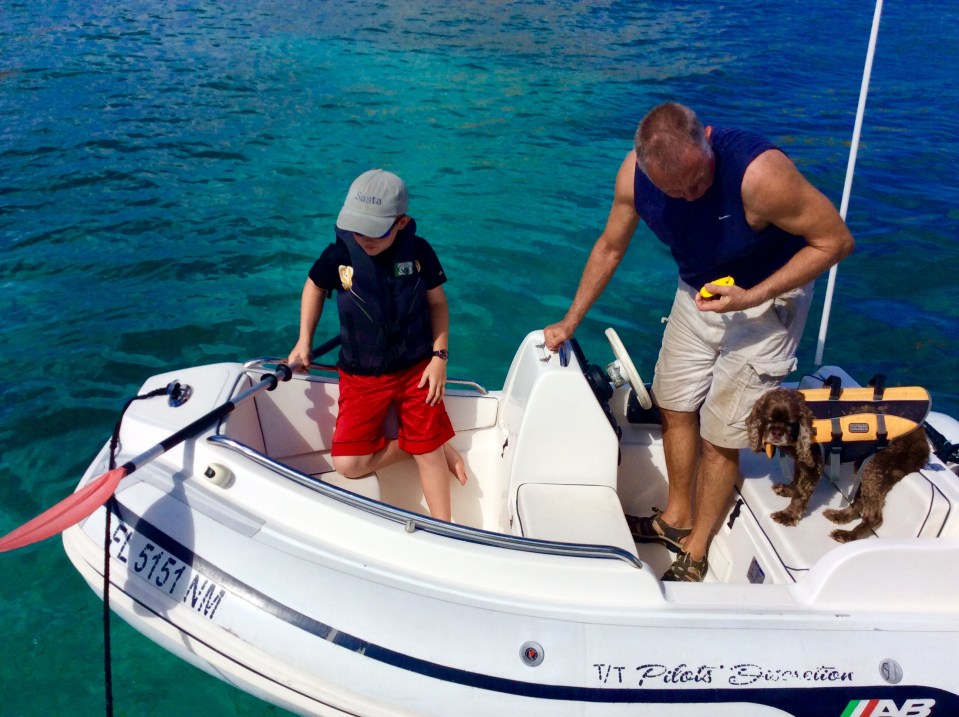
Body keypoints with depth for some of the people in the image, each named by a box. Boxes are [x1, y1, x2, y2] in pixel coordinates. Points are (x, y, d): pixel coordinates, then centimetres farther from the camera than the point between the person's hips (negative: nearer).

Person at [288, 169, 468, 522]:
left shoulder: (418, 251, -13)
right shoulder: (339, 254, -14)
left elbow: (437, 302, 0)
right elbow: (315, 286, 7)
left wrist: (440, 357, -8)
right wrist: (304, 340, 2)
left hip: (417, 369, -1)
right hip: (362, 376, 1)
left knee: (427, 451, -1)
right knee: (348, 465, -7)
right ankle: (433, 443, 11)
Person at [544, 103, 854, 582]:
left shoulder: (759, 172, -36)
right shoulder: (634, 174, -19)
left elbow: (835, 241, -24)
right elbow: (610, 247, -2)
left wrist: (751, 298, -31)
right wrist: (570, 322, 3)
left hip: (765, 297, -5)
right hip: (696, 292, 6)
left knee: (719, 435, -1)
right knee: (674, 407, 14)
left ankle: (696, 551, 19)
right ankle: (677, 518, 37)